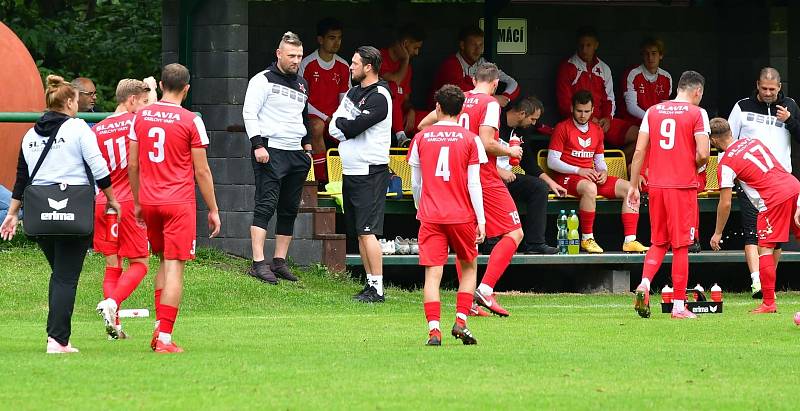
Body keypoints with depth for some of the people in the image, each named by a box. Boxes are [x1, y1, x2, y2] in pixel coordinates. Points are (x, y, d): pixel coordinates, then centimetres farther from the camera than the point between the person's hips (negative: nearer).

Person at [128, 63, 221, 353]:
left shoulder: (141, 117, 4)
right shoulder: (191, 121, -8)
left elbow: (132, 164, 9)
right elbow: (201, 171, -6)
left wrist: (137, 202, 20)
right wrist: (213, 210, 2)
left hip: (149, 202, 5)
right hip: (179, 204, -5)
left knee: (164, 262, 20)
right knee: (174, 268, -3)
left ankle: (159, 327, 13)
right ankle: (165, 338, -7)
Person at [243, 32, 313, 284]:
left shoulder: (302, 85, 19)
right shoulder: (263, 80, -3)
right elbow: (249, 113, -9)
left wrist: (307, 145, 22)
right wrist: (258, 145, -17)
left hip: (297, 155, 7)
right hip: (270, 152, -7)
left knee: (289, 210, 6)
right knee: (266, 206, -13)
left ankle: (279, 262, 11)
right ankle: (258, 263, -18)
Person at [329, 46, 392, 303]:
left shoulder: (379, 97, -13)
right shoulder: (354, 92, 15)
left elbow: (352, 128, -19)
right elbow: (333, 129, 10)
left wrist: (341, 123, 1)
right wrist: (348, 127, -8)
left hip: (370, 173, -9)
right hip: (350, 172, 9)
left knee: (368, 231, -12)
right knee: (360, 233, 9)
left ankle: (377, 288, -12)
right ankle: (370, 284, 14)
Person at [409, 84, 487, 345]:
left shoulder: (421, 138, 4)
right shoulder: (470, 139, -1)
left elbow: (415, 183, 10)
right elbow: (473, 184, -4)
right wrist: (481, 220, 1)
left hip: (430, 216, 0)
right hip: (462, 215, 0)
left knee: (432, 273, -2)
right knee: (469, 267, 18)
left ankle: (434, 330, -14)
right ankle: (461, 321, 6)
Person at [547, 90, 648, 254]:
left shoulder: (597, 130, 17)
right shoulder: (563, 128, -2)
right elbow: (552, 162, -8)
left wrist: (603, 172, -1)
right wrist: (579, 170, -17)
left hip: (592, 177, 6)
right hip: (567, 177, -6)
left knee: (629, 188, -11)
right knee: (590, 188, -40)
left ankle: (630, 240, -18)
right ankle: (587, 239, -28)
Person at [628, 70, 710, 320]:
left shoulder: (652, 112, 9)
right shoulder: (696, 113, -3)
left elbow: (639, 152, 6)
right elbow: (703, 154, -12)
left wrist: (633, 186, 12)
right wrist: (696, 165, 11)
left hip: (656, 185, 4)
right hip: (683, 186, -4)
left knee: (658, 242, 16)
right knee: (681, 246, 2)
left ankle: (644, 284, -8)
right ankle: (679, 306, 3)